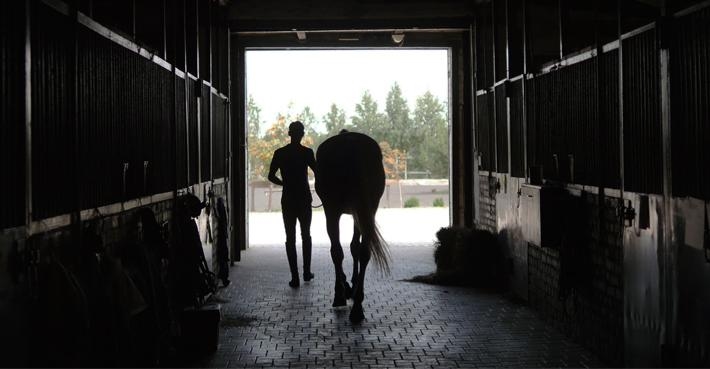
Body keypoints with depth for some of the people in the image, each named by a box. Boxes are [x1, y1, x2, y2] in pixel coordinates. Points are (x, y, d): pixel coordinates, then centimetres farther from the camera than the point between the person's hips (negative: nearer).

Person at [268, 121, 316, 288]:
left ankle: (295, 277, -2)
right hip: (304, 199, 0)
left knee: (290, 238, 3)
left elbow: (271, 176, -1)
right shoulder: (307, 152, -7)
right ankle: (307, 272, 20)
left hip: (288, 199, 0)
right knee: (306, 235, 17)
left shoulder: (280, 153, -2)